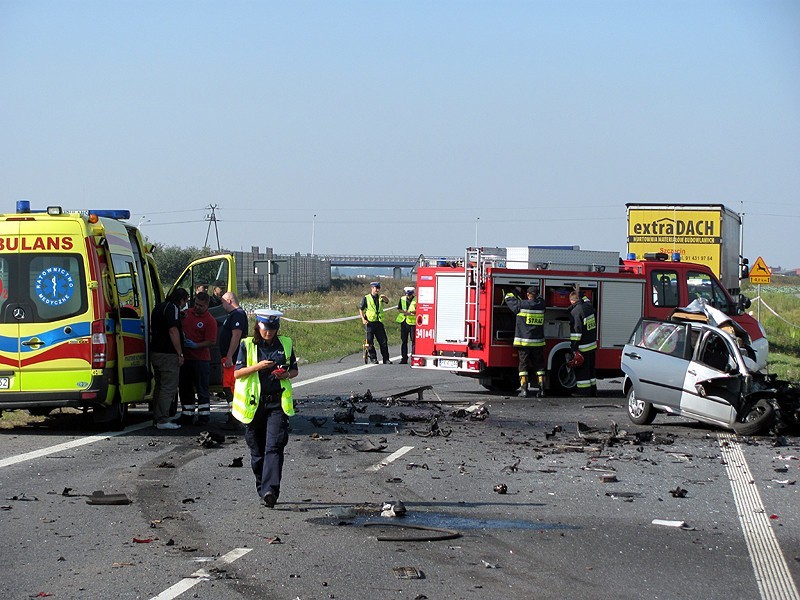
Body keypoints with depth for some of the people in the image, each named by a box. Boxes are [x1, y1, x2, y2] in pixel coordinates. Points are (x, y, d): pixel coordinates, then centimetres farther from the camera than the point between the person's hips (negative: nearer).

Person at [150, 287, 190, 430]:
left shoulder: (159, 307, 20)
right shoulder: (173, 308, -11)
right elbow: (173, 331, -19)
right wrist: (180, 353, -17)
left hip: (155, 352, 10)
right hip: (168, 354, -10)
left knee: (160, 386, 16)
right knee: (169, 387, -8)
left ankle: (157, 418, 19)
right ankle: (163, 420, -10)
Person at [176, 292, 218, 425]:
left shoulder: (210, 321, -7)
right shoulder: (186, 313, 9)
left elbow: (211, 342, -13)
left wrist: (195, 345, -21)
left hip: (200, 360, -6)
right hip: (185, 357, 6)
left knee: (202, 389, 0)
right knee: (184, 388, 12)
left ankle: (204, 415, 7)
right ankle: (187, 415, 21)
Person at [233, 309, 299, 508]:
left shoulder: (285, 344, 9)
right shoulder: (247, 345, 4)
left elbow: (294, 370, 18)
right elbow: (237, 373, 1)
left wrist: (286, 375, -5)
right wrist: (258, 366, -14)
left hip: (278, 404, 0)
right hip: (254, 404, 1)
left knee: (274, 447, -14)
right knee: (257, 450, 7)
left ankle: (270, 490, -22)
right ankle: (262, 488, 21)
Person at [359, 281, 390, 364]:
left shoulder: (380, 297, 10)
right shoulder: (366, 298, 2)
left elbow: (387, 301, -10)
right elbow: (361, 309, 4)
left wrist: (384, 297, -33)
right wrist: (363, 319, -8)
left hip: (379, 323, 3)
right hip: (370, 323, -3)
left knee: (384, 342, -1)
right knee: (370, 342, -1)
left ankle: (386, 359, 4)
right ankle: (373, 359, 10)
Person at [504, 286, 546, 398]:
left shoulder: (522, 305, -9)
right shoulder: (541, 304, 1)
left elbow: (509, 299, 6)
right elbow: (539, 298, 25)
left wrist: (510, 294, 29)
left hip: (524, 341, -3)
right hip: (538, 342, 3)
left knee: (523, 364, 2)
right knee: (539, 365, 9)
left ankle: (524, 389, -3)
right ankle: (542, 389, 3)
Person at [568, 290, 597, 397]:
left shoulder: (575, 311, -17)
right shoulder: (588, 307, 5)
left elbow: (576, 331, -20)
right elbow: (587, 300, 34)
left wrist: (574, 347, -18)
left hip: (583, 347, -8)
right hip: (592, 345, 8)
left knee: (581, 370, -2)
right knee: (590, 369, 16)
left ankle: (583, 391, 0)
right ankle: (593, 391, 22)